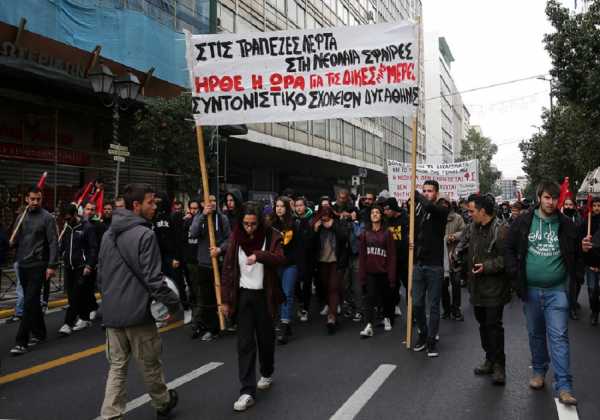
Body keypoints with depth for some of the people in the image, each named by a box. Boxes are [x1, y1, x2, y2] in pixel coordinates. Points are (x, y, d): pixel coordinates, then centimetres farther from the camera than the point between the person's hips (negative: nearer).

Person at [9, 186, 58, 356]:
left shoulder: (47, 218, -7)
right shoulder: (22, 217, 10)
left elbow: (53, 243, -11)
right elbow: (17, 240, 17)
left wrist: (52, 265, -16)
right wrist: (12, 242, -5)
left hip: (38, 266, -6)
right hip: (23, 265, 6)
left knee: (30, 302, -8)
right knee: (32, 301, 15)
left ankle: (21, 341, -5)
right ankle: (39, 333, 29)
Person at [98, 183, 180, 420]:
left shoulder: (109, 234, 10)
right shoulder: (144, 234, -16)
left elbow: (101, 275, 16)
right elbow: (153, 278, -19)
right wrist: (173, 302, -8)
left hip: (112, 313, 7)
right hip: (137, 312, -7)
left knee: (117, 365, 13)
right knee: (149, 364, 12)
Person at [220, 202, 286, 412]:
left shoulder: (271, 236, -7)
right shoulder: (236, 238, -2)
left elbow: (281, 259, -23)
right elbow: (228, 269, 1)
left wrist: (258, 255, -39)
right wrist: (225, 299, -1)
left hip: (264, 295, -1)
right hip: (243, 295, 1)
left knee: (266, 338, 13)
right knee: (245, 342, -2)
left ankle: (267, 373, 39)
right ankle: (248, 391, 2)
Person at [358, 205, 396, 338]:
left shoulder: (387, 233, -1)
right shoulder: (365, 233, 5)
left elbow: (391, 255, -4)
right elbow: (361, 255, 3)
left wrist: (392, 275, -8)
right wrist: (361, 274, -2)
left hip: (383, 271, 0)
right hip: (370, 271, 1)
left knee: (386, 297, 13)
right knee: (370, 297, -8)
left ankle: (387, 318, 36)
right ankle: (369, 326, -14)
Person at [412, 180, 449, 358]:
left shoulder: (442, 210, -5)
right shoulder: (418, 210, 8)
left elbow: (428, 205, -28)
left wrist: (416, 195, -13)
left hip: (435, 265, -4)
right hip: (418, 264, 4)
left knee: (434, 305, 4)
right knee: (417, 304, 8)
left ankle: (432, 340, 15)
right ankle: (422, 334, 28)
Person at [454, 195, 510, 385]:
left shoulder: (501, 230, -17)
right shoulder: (472, 228, 7)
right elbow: (461, 246, 22)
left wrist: (487, 266, -23)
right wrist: (458, 258, 7)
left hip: (494, 288, -8)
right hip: (477, 287, 8)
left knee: (494, 325, -3)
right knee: (483, 324, 16)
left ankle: (499, 365, 10)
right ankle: (490, 360, 30)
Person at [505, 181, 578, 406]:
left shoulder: (566, 225, -2)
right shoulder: (523, 222, -2)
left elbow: (576, 254, 9)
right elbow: (509, 248, 5)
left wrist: (570, 275, -5)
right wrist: (515, 274, -4)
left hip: (556, 291, -1)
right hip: (530, 289, 2)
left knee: (559, 336, -5)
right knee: (535, 334, 16)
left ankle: (564, 387, -1)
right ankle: (539, 371, 34)